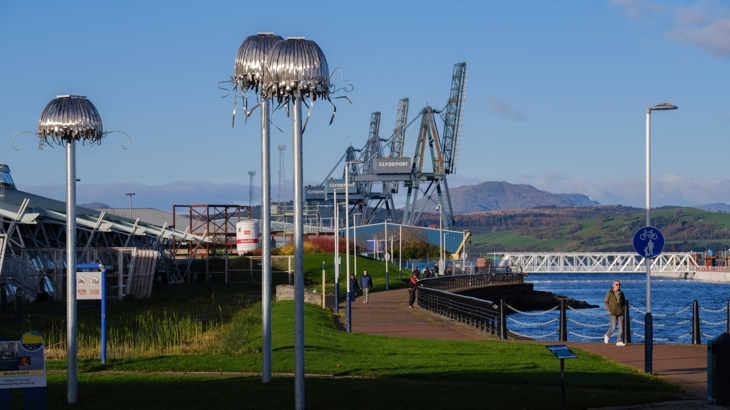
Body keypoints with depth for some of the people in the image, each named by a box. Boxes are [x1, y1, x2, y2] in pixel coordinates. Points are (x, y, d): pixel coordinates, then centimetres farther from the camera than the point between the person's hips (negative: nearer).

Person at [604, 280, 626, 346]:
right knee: (613, 327, -8)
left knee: (621, 327, -3)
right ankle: (607, 336, 21)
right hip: (613, 313, -4)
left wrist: (623, 309, 2)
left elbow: (624, 302, 17)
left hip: (620, 313, 4)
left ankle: (619, 341, 0)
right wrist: (610, 309, -10)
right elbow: (605, 302, -2)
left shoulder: (621, 293, 6)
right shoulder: (609, 293, -6)